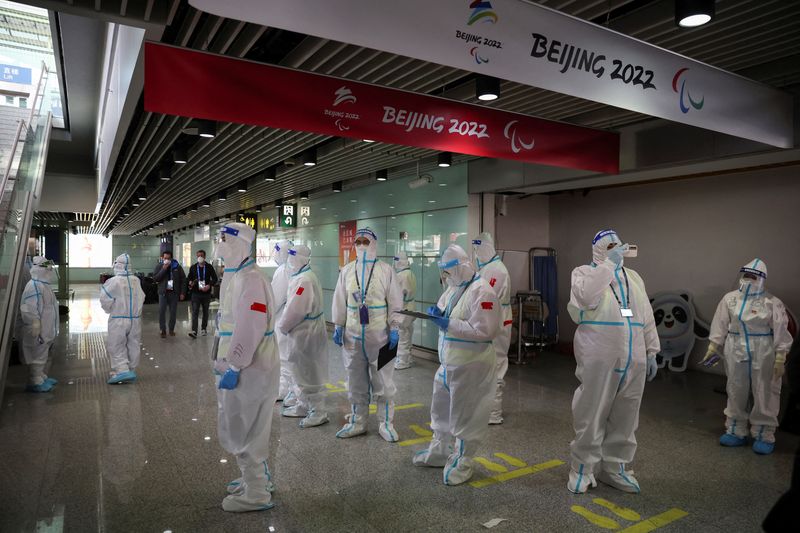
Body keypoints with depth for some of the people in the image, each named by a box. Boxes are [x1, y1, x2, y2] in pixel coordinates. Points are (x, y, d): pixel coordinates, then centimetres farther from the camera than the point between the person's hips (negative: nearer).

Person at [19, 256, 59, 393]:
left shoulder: (45, 284, 11)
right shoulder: (34, 287, -21)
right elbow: (29, 312, -24)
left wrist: (52, 330, 22)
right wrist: (37, 332, -23)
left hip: (47, 331, 10)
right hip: (39, 333, -10)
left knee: (45, 356, 20)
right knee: (37, 357, 0)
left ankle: (42, 377, 33)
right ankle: (35, 383, 9)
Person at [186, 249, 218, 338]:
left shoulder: (209, 267, 2)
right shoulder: (193, 267, 7)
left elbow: (215, 279, 1)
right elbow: (189, 278, 16)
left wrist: (209, 285, -16)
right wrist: (189, 283, -7)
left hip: (206, 293, 0)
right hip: (196, 293, 0)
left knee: (205, 312, 11)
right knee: (195, 312, -9)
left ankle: (204, 329, 25)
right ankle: (194, 331, -15)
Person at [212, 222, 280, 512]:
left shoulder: (250, 280, -21)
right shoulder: (232, 276, 13)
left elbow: (249, 330, -26)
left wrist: (234, 368, -22)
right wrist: (224, 361, 19)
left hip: (249, 369, -10)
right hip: (237, 365, 10)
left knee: (242, 430, 3)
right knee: (246, 428, 22)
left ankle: (256, 494, 19)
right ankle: (257, 478, 40)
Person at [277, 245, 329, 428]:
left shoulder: (304, 280, -23)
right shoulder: (302, 277, 11)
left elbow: (295, 310, -24)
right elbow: (292, 305, 16)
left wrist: (282, 326, -9)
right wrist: (284, 325, 7)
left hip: (305, 334, -10)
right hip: (303, 332, 10)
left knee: (308, 373, 0)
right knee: (302, 371, 21)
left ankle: (318, 412, 11)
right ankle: (303, 406, 35)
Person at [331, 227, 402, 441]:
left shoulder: (386, 270, -2)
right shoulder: (347, 270, 7)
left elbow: (395, 302, -3)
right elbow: (339, 301, 9)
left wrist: (394, 328, -8)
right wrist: (338, 327, 5)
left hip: (379, 336, -3)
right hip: (353, 336, 3)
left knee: (383, 382, 4)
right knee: (356, 383, 13)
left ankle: (386, 423, 18)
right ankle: (357, 422, 26)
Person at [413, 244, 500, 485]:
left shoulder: (481, 291, -20)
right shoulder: (454, 287, 9)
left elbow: (484, 331, -27)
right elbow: (445, 309, 21)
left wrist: (450, 324, -25)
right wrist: (437, 313, -3)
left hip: (470, 366, -9)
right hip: (448, 363, 9)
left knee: (464, 416, 6)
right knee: (441, 409, 22)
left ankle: (462, 463, 24)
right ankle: (440, 451, 41)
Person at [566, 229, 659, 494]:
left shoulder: (634, 277, 18)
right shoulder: (585, 272, 2)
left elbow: (647, 318, 19)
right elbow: (586, 296, -22)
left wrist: (651, 352, 14)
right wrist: (609, 264, -16)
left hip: (632, 360, 5)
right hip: (598, 358, -5)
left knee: (624, 417, 11)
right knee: (591, 414, 2)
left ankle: (614, 468, 26)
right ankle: (583, 468, 16)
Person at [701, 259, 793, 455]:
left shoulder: (772, 303, -6)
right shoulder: (730, 299, 4)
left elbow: (781, 332, -8)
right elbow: (720, 325, 6)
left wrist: (780, 359, -11)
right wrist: (713, 347, 6)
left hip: (763, 355, -3)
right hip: (736, 353, 4)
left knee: (764, 395, 5)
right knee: (736, 393, 12)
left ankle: (764, 436, 20)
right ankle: (736, 432, 26)